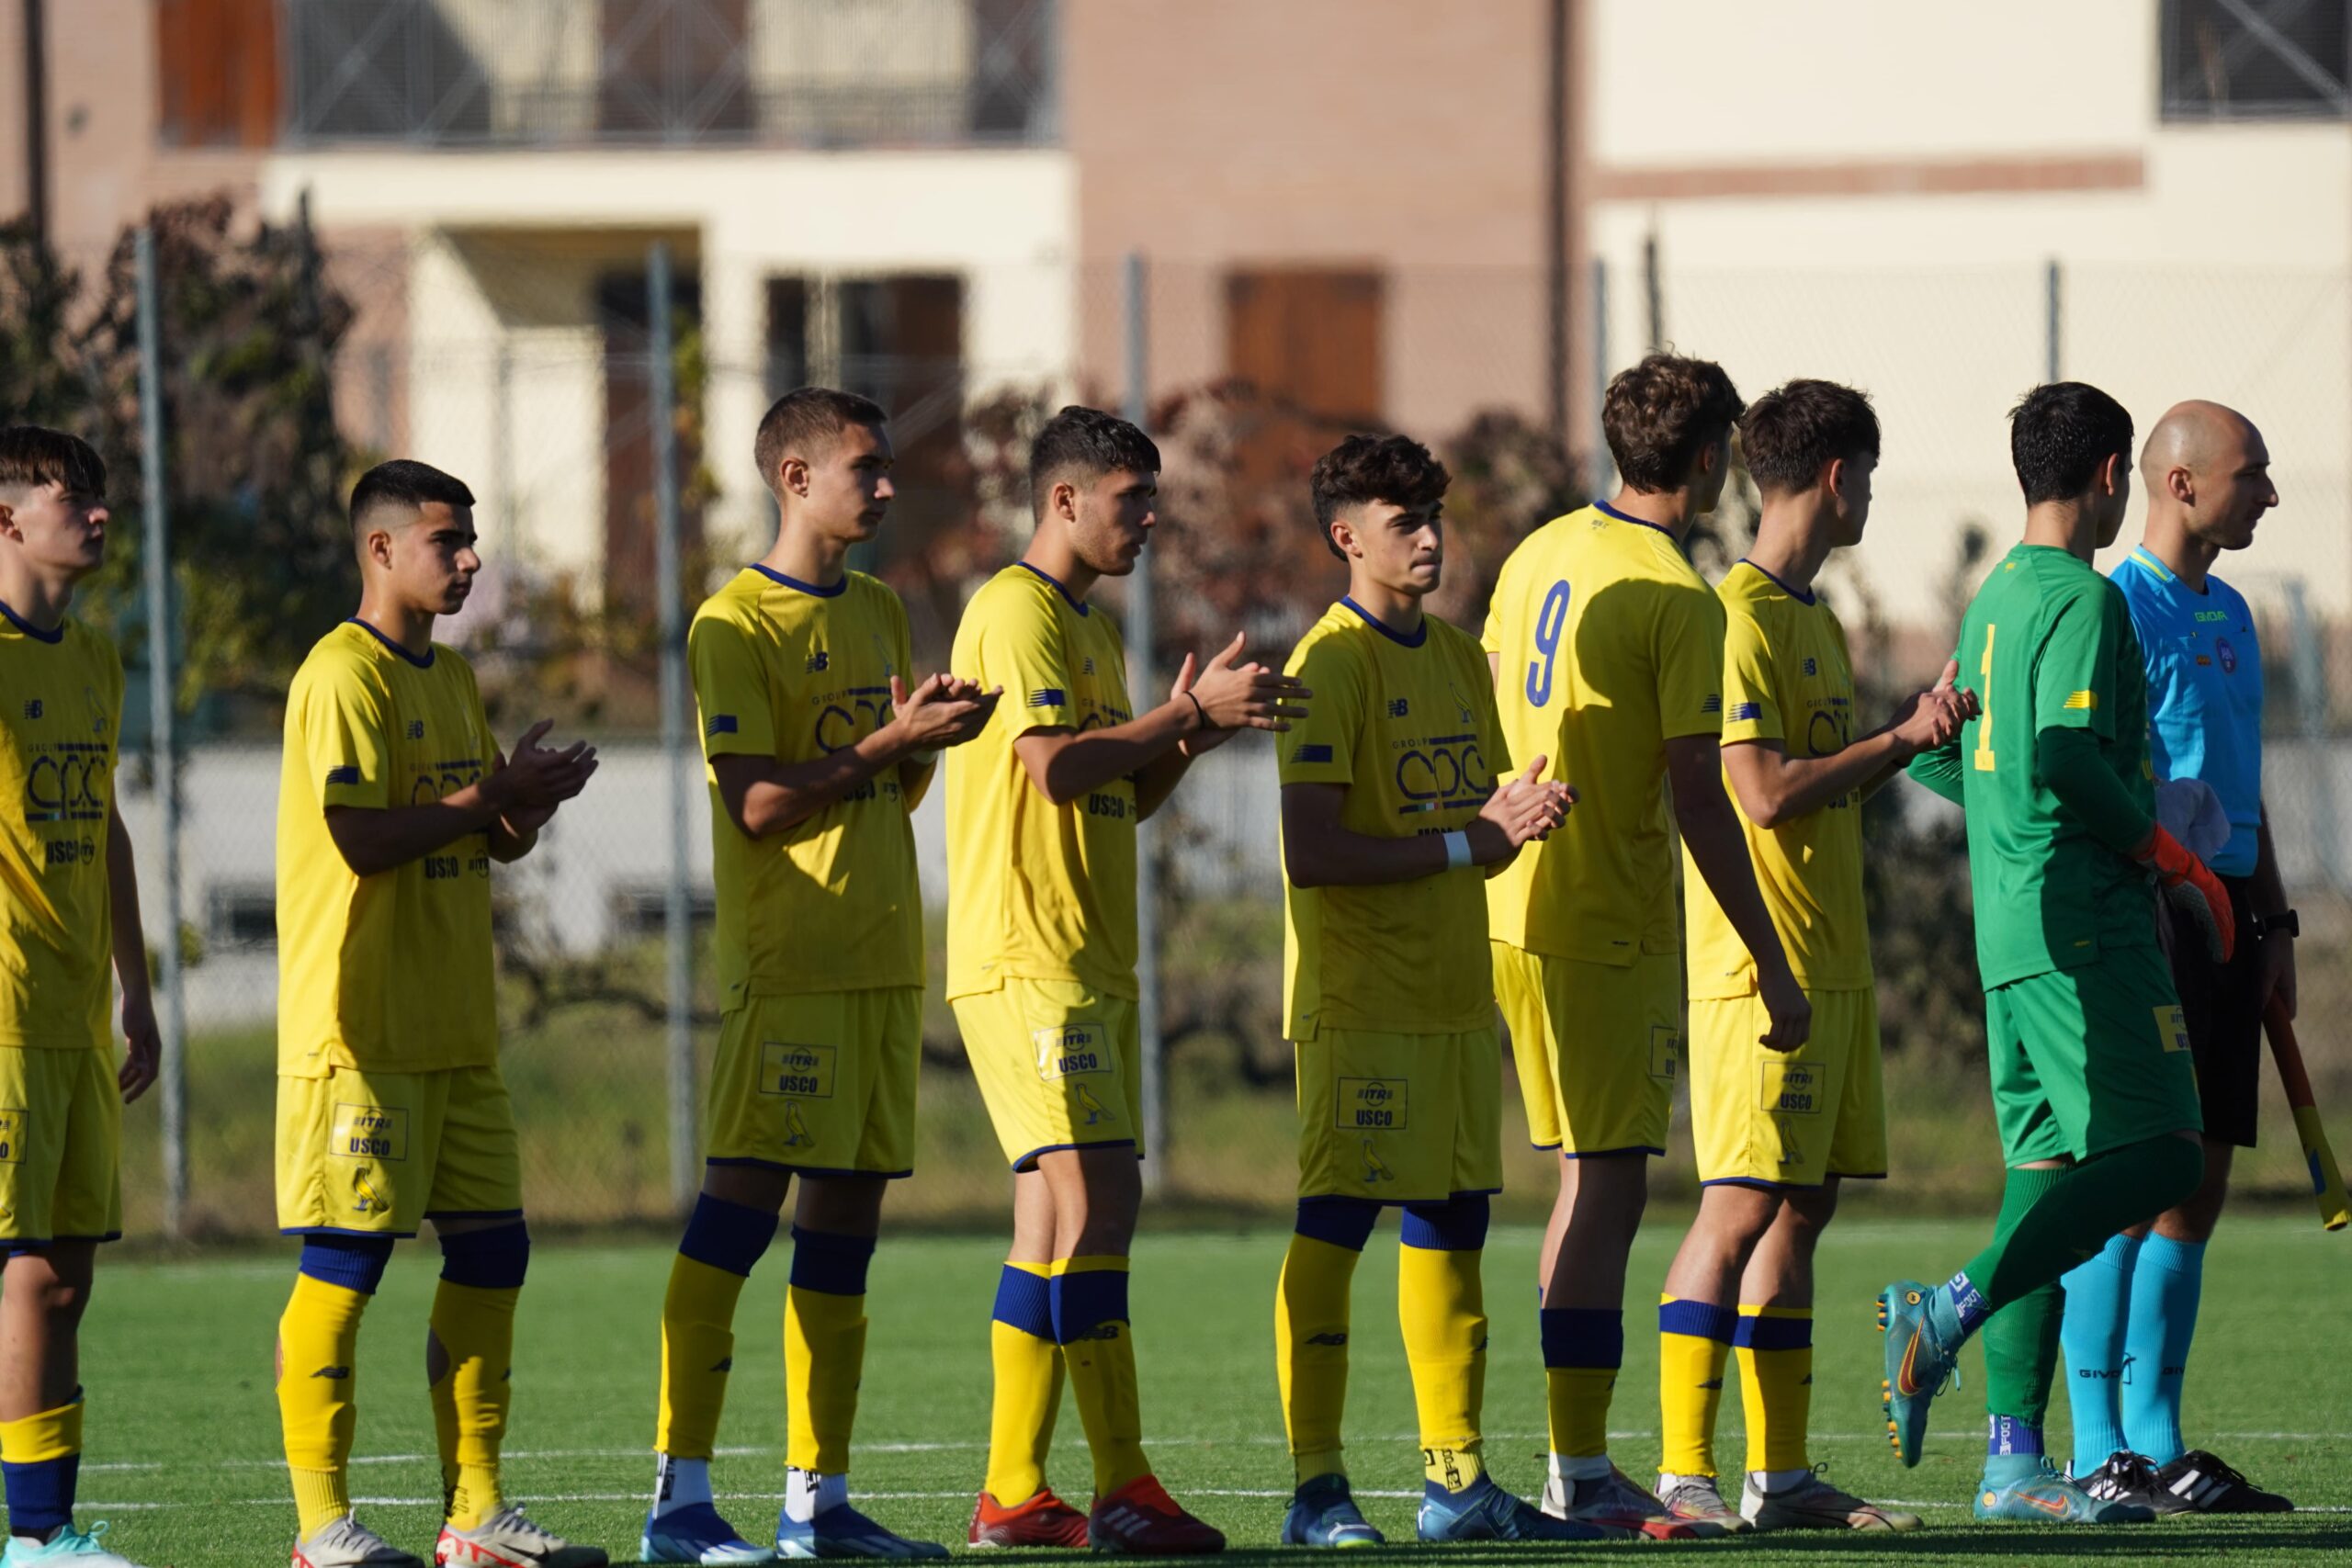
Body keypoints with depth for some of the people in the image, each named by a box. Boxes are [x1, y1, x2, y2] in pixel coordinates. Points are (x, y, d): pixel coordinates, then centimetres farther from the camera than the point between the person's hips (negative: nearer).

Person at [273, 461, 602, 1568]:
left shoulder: (451, 678, 17)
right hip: (359, 1030, -9)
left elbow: (497, 842, 21)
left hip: (455, 1028, 9)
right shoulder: (343, 678, -11)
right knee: (343, 1262, -7)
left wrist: (528, 800, -1)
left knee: (491, 1253, 7)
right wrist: (489, 798, -14)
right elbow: (362, 840, -21)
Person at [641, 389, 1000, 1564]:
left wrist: (928, 740, -1)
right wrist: (894, 741, -17)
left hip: (881, 960, 8)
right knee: (741, 1204, -12)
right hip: (784, 966, -8)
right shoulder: (735, 626, -7)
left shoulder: (880, 616, 17)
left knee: (845, 1223, 8)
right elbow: (756, 804, -15)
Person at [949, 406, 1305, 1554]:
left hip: (1090, 964, 10)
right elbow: (1055, 765, -21)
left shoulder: (1090, 626, 21)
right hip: (1025, 959, -10)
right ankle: (1122, 1486, -17)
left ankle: (1012, 1494, 9)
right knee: (1091, 1203, -15)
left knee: (1062, 1221, 8)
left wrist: (1191, 732, 5)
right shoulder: (1016, 611, -10)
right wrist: (1192, 712, -17)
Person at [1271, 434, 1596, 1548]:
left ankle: (1458, 1482, 15)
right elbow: (1312, 854, -18)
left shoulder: (1459, 661, 15)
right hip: (1360, 1000, -8)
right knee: (1333, 1228, -8)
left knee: (1452, 1230, 10)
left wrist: (1513, 821, -1)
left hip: (1457, 996, 8)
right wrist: (1468, 841, -16)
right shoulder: (1331, 665, -10)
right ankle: (1316, 1488, -8)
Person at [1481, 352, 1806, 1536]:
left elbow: (1489, 735, 16)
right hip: (1612, 928, -8)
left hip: (1517, 906, 8)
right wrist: (1772, 968, -11)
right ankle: (1579, 1473, -6)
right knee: (1606, 1190, -5)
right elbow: (1699, 802, -16)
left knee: (1591, 1184, 15)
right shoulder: (1681, 603, -14)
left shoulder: (1539, 555, 9)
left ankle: (1580, 1463, 16)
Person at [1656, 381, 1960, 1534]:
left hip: (1831, 962, 10)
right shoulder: (1738, 617, -12)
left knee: (1802, 1208, 9)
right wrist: (1902, 737, -10)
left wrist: (1913, 732, 10)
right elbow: (1766, 792, -19)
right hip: (1760, 959, -10)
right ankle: (1683, 1470, -13)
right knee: (1741, 1208, -12)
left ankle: (1781, 1475, 12)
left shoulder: (1814, 620, 18)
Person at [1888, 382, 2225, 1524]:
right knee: (2156, 1159, -11)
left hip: (2009, 933, 9)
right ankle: (1954, 1310, -23)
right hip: (2085, 924, -9)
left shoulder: (1994, 600, 17)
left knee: (2050, 1166, 7)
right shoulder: (2085, 601, -10)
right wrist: (2171, 861, -9)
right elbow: (2072, 757, -21)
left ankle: (2013, 1459, 2)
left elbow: (1936, 756, 22)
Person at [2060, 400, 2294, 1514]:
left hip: (2221, 912, 9)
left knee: (2194, 1189, 9)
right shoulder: (2118, 609, -10)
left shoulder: (2227, 616, 17)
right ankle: (2099, 1454, -6)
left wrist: (2273, 923, 20)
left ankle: (2156, 1444, 14)